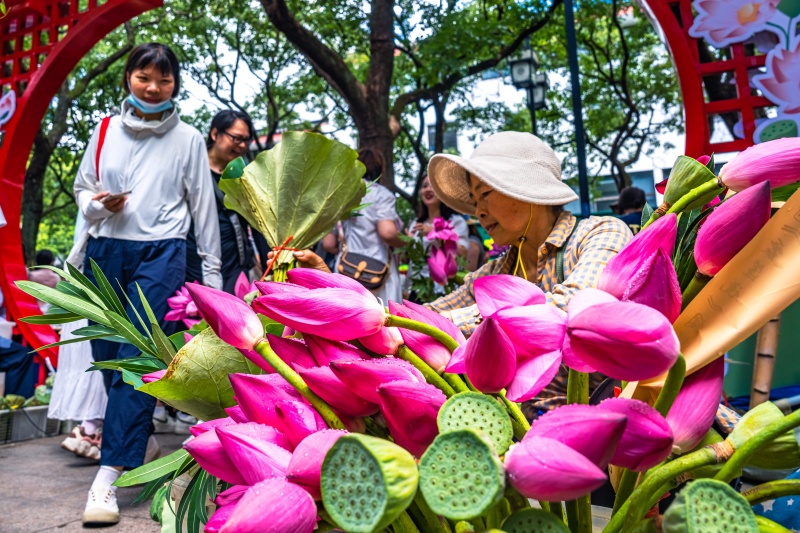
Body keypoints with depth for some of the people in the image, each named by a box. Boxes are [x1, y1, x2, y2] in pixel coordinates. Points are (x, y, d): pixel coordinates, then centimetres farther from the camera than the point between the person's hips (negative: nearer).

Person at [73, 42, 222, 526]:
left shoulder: (188, 139, 4)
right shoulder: (106, 131, 10)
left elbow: (204, 207, 5)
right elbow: (82, 187, 18)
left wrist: (212, 272, 3)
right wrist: (98, 204, -6)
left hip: (160, 253, -4)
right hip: (106, 251, 4)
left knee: (137, 359, -11)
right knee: (107, 355, 8)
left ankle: (109, 478, -11)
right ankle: (142, 439, 30)